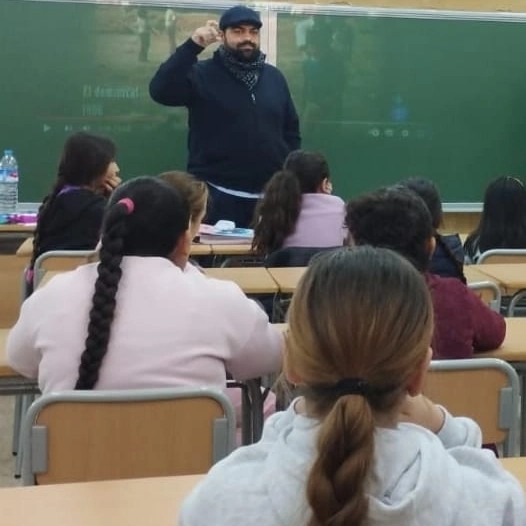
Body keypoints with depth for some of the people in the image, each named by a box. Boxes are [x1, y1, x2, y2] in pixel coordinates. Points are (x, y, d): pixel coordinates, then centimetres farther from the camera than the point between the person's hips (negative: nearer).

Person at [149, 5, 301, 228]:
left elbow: (291, 131, 17)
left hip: (269, 197, 4)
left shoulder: (274, 77, 12)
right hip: (218, 196, -4)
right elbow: (160, 91, -19)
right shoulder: (202, 74, -2)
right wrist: (193, 45, -24)